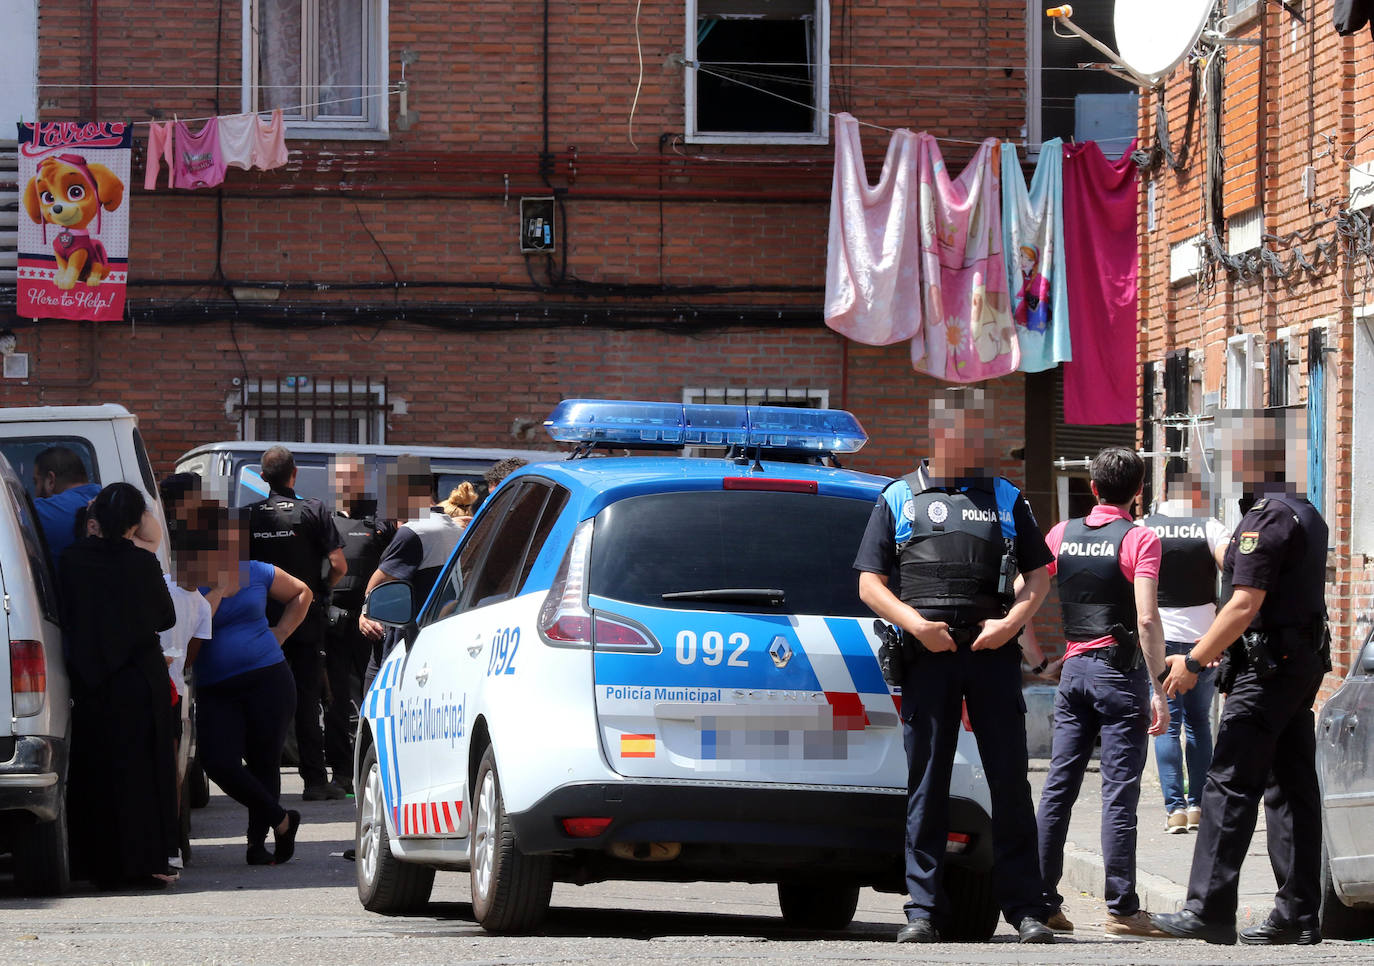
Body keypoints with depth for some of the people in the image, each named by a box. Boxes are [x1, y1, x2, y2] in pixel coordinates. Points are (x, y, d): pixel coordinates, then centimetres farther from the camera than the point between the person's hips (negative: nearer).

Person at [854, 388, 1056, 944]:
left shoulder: (1005, 498, 15)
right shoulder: (899, 499, 11)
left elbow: (1038, 574, 14)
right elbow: (870, 584, 7)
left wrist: (1011, 622, -4)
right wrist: (916, 624, -9)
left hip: (993, 652, 1)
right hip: (926, 654, -1)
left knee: (1010, 780, -1)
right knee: (926, 784, 1)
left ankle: (1027, 908, 2)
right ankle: (923, 909, 4)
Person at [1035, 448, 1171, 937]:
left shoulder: (1062, 534, 8)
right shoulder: (1139, 540, -7)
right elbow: (1147, 619, -16)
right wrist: (1159, 689, -14)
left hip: (1073, 668, 5)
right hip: (1119, 671, -5)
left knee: (1058, 787, 8)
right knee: (1119, 793, -5)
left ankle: (1042, 901, 8)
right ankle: (1122, 909, -5)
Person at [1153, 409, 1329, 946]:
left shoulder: (1267, 518, -16)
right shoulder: (1308, 515, 17)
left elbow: (1245, 604, -21)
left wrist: (1193, 662, -16)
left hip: (1268, 668, -10)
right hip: (1306, 660, 10)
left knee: (1230, 786, -9)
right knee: (1292, 787, 9)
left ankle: (1209, 911, -11)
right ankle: (1299, 913, 8)